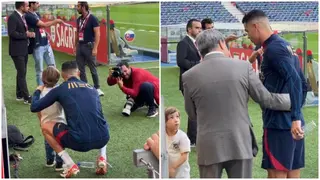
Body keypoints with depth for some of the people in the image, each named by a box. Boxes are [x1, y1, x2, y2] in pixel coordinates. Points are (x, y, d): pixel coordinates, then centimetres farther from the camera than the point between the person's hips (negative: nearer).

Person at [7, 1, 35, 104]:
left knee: (22, 73, 15)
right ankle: (26, 98, -5)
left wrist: (29, 33, 2)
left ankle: (19, 95, 26)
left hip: (24, 49, 9)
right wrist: (26, 35, -20)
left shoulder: (23, 17, 11)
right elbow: (11, 33, -23)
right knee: (22, 73, -7)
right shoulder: (13, 17, -16)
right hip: (17, 51, -9)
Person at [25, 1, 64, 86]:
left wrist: (46, 34, 6)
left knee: (52, 65, 12)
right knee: (39, 69, -1)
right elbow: (44, 25, -18)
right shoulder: (28, 16, -15)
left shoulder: (37, 14, 13)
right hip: (37, 46, -9)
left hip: (46, 44, 9)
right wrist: (56, 21, -9)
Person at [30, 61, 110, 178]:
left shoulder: (60, 89, 9)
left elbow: (34, 108, 15)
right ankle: (102, 158, 17)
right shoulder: (92, 89, 21)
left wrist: (37, 92, 37)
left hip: (79, 141, -4)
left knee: (45, 126, 20)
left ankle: (70, 165, 12)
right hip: (103, 139, 4)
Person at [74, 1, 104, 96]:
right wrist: (75, 46, 15)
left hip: (89, 46, -7)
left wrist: (95, 48, -19)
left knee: (93, 69, 0)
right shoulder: (79, 19, 10)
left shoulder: (92, 19, -10)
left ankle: (97, 88, 10)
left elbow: (97, 34, -14)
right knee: (81, 69, 8)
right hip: (80, 46, 7)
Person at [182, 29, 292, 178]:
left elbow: (192, 114, 8)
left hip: (210, 147, 0)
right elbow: (265, 99, 4)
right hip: (240, 144, 0)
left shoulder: (189, 76, -2)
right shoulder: (243, 66, -3)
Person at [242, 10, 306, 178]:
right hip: (291, 120, 9)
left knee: (277, 173, -3)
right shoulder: (283, 44, 15)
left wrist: (295, 118, -29)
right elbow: (298, 81, 17)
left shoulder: (273, 48, -14)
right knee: (293, 172, 13)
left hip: (279, 122, -9)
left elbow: (294, 80, -25)